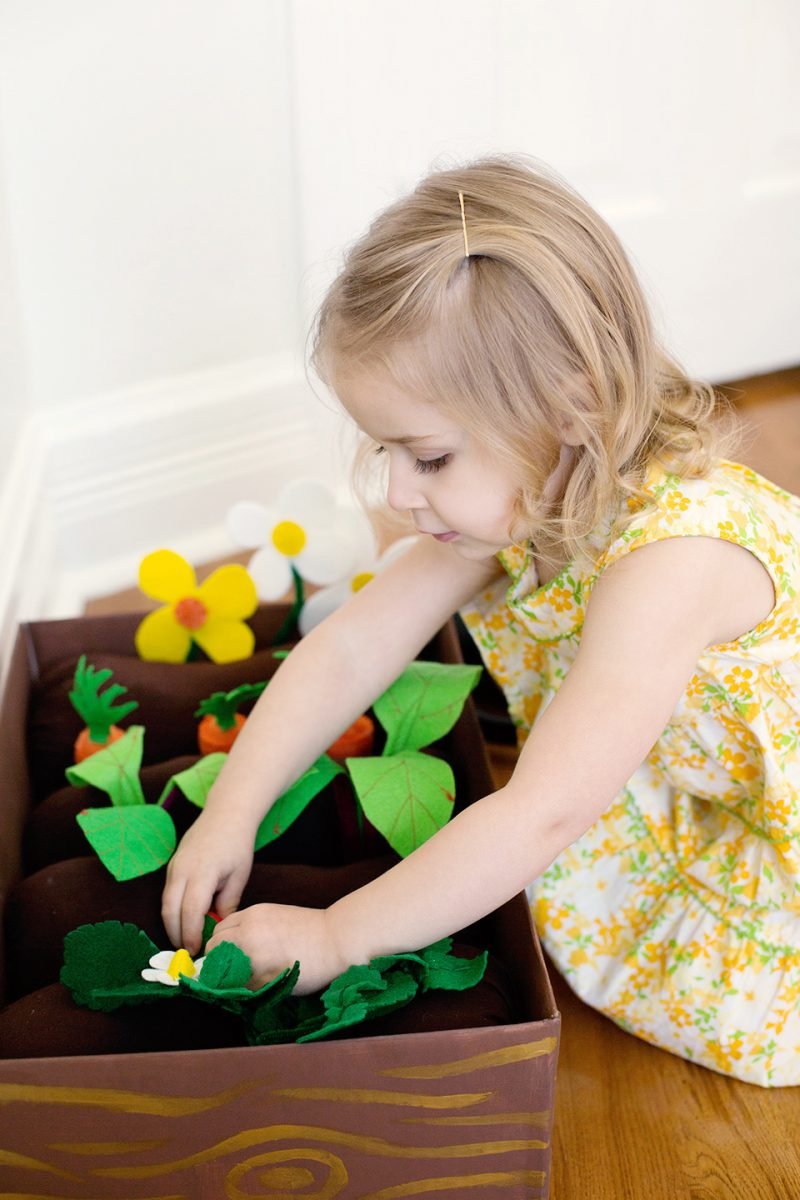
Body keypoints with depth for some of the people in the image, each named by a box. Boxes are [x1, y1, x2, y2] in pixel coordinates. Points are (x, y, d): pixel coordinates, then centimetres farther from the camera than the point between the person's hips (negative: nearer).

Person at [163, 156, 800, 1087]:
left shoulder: (669, 555, -39)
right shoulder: (527, 498, -13)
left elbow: (544, 817, -38)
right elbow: (351, 650, -11)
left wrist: (336, 937, -31)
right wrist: (230, 813, -16)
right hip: (686, 782, 7)